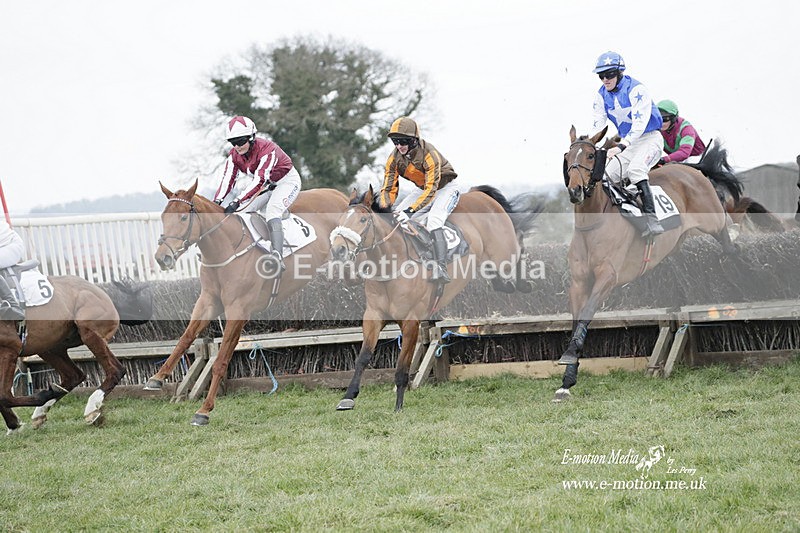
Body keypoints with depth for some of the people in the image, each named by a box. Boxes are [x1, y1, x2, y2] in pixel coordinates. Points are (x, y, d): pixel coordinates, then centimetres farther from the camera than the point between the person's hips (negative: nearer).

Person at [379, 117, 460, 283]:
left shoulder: (429, 154, -31)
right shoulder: (395, 157, -11)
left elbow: (431, 189, -36)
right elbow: (388, 187, -10)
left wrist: (411, 210, -45)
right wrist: (385, 208, -30)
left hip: (444, 187, -7)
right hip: (421, 189, 7)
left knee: (434, 222, -32)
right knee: (397, 216, -12)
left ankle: (441, 270, -43)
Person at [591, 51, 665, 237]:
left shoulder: (637, 90, -19)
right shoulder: (602, 96, 1)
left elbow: (640, 123, -29)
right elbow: (598, 125, -2)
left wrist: (620, 146, -42)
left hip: (648, 139, -7)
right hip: (626, 143, 7)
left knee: (635, 169, -33)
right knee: (604, 175, -9)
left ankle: (652, 220, -40)